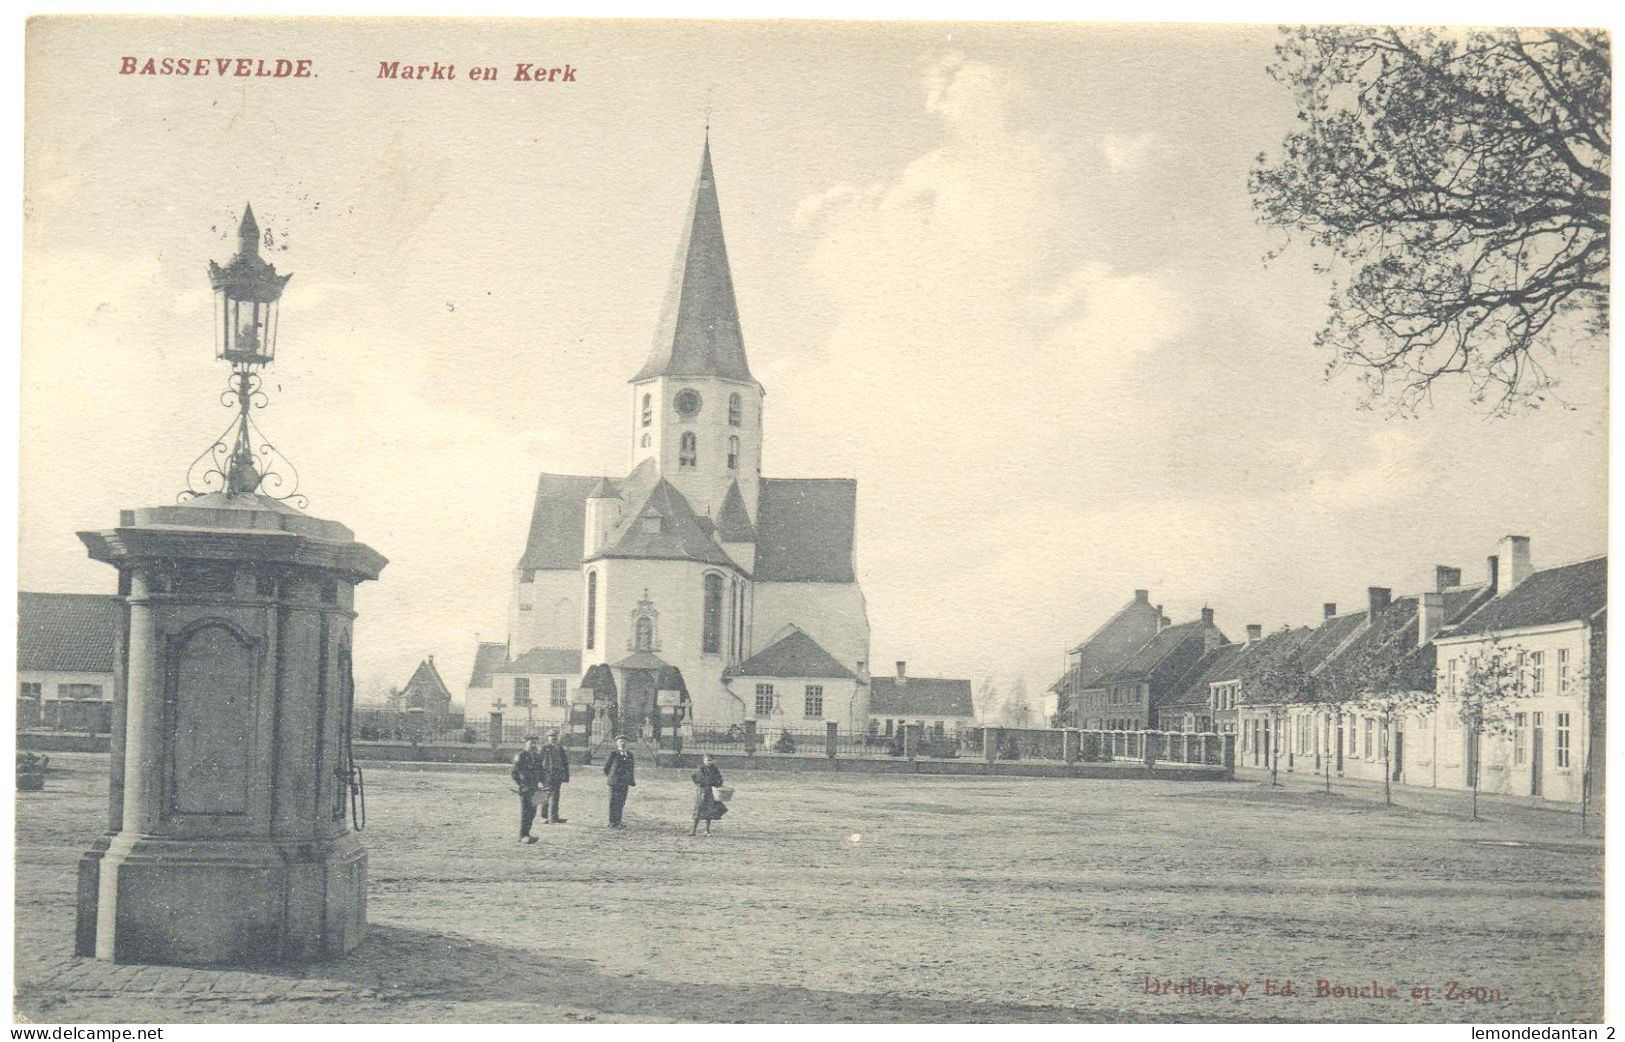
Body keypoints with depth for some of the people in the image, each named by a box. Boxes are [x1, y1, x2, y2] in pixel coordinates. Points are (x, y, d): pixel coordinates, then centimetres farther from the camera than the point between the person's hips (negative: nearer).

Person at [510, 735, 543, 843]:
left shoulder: (537, 756, 13)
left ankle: (526, 833, 19)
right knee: (525, 812, -7)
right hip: (525, 789, -7)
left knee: (532, 812, 9)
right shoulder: (520, 756, -8)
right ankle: (522, 836, -4)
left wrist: (540, 783, 7)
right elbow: (514, 774, -9)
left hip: (534, 789, 7)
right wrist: (521, 786, -14)